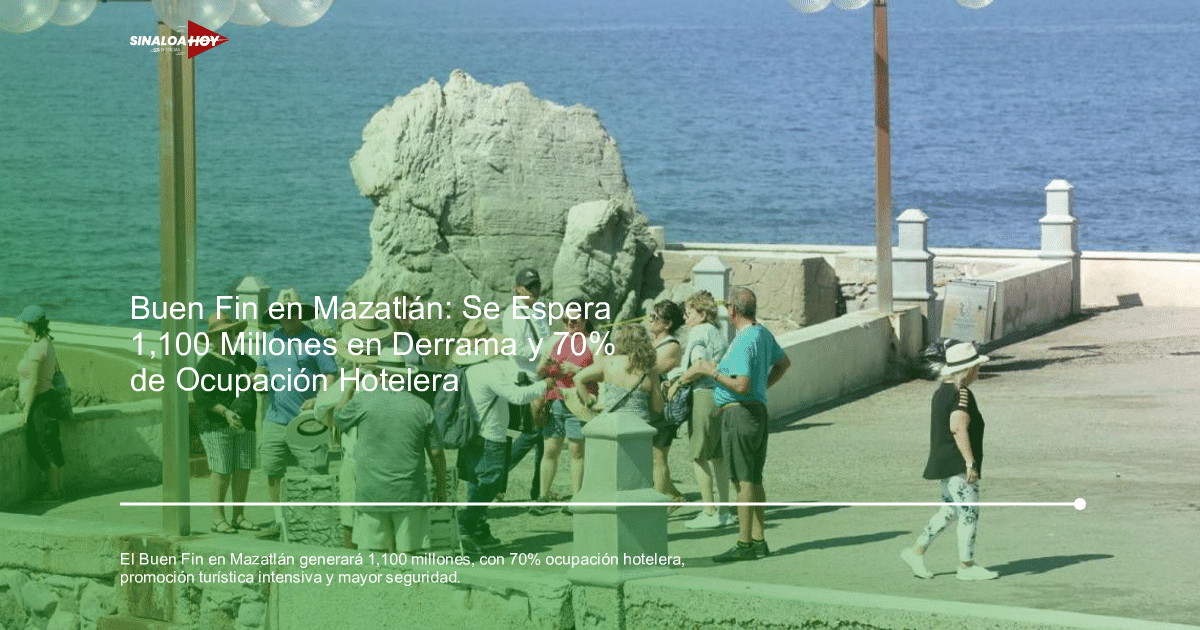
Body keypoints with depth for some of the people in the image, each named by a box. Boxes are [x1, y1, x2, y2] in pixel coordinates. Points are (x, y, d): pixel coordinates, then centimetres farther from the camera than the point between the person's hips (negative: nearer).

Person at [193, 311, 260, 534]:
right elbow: (201, 397, -13)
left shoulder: (244, 361, 17)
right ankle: (218, 518, -1)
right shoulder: (206, 364, -3)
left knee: (243, 470, 4)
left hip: (244, 427, 6)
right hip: (217, 427, -6)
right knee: (221, 472, -7)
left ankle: (238, 516, 13)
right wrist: (225, 412, -22)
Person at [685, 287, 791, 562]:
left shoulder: (744, 342, -18)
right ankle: (758, 541, 15)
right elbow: (784, 362, 28)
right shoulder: (763, 333, 12)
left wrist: (712, 371, -14)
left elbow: (742, 385, -25)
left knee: (744, 480, -8)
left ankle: (744, 545, -7)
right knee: (754, 480, 13)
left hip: (739, 413, -10)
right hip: (759, 410, 10)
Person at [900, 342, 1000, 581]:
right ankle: (966, 565, 3)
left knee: (949, 511, 16)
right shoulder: (961, 394, -17)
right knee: (969, 512, -3)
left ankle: (916, 552, 16)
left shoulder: (942, 391, 13)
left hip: (944, 462, 10)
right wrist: (970, 462, -24)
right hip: (959, 464, -10)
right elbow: (958, 428, -25)